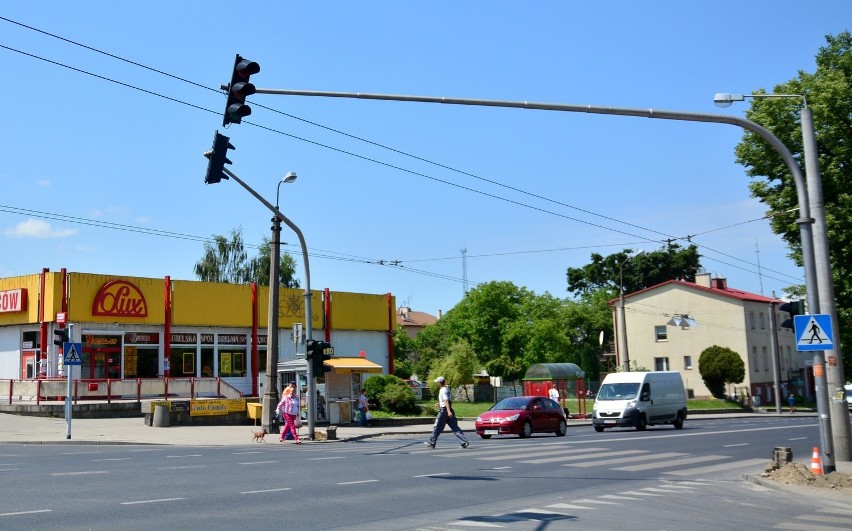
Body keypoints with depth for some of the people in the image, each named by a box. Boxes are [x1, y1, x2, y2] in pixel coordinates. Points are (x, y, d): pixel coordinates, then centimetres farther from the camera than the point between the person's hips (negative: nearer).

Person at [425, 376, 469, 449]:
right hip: (449, 410, 9)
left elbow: (446, 401, -22)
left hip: (444, 410, -9)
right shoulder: (447, 389, 15)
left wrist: (448, 411, -30)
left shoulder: (443, 390, -12)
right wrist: (440, 405, 36)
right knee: (455, 427, 4)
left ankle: (431, 442, 12)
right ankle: (464, 441, -4)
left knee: (437, 427, 3)